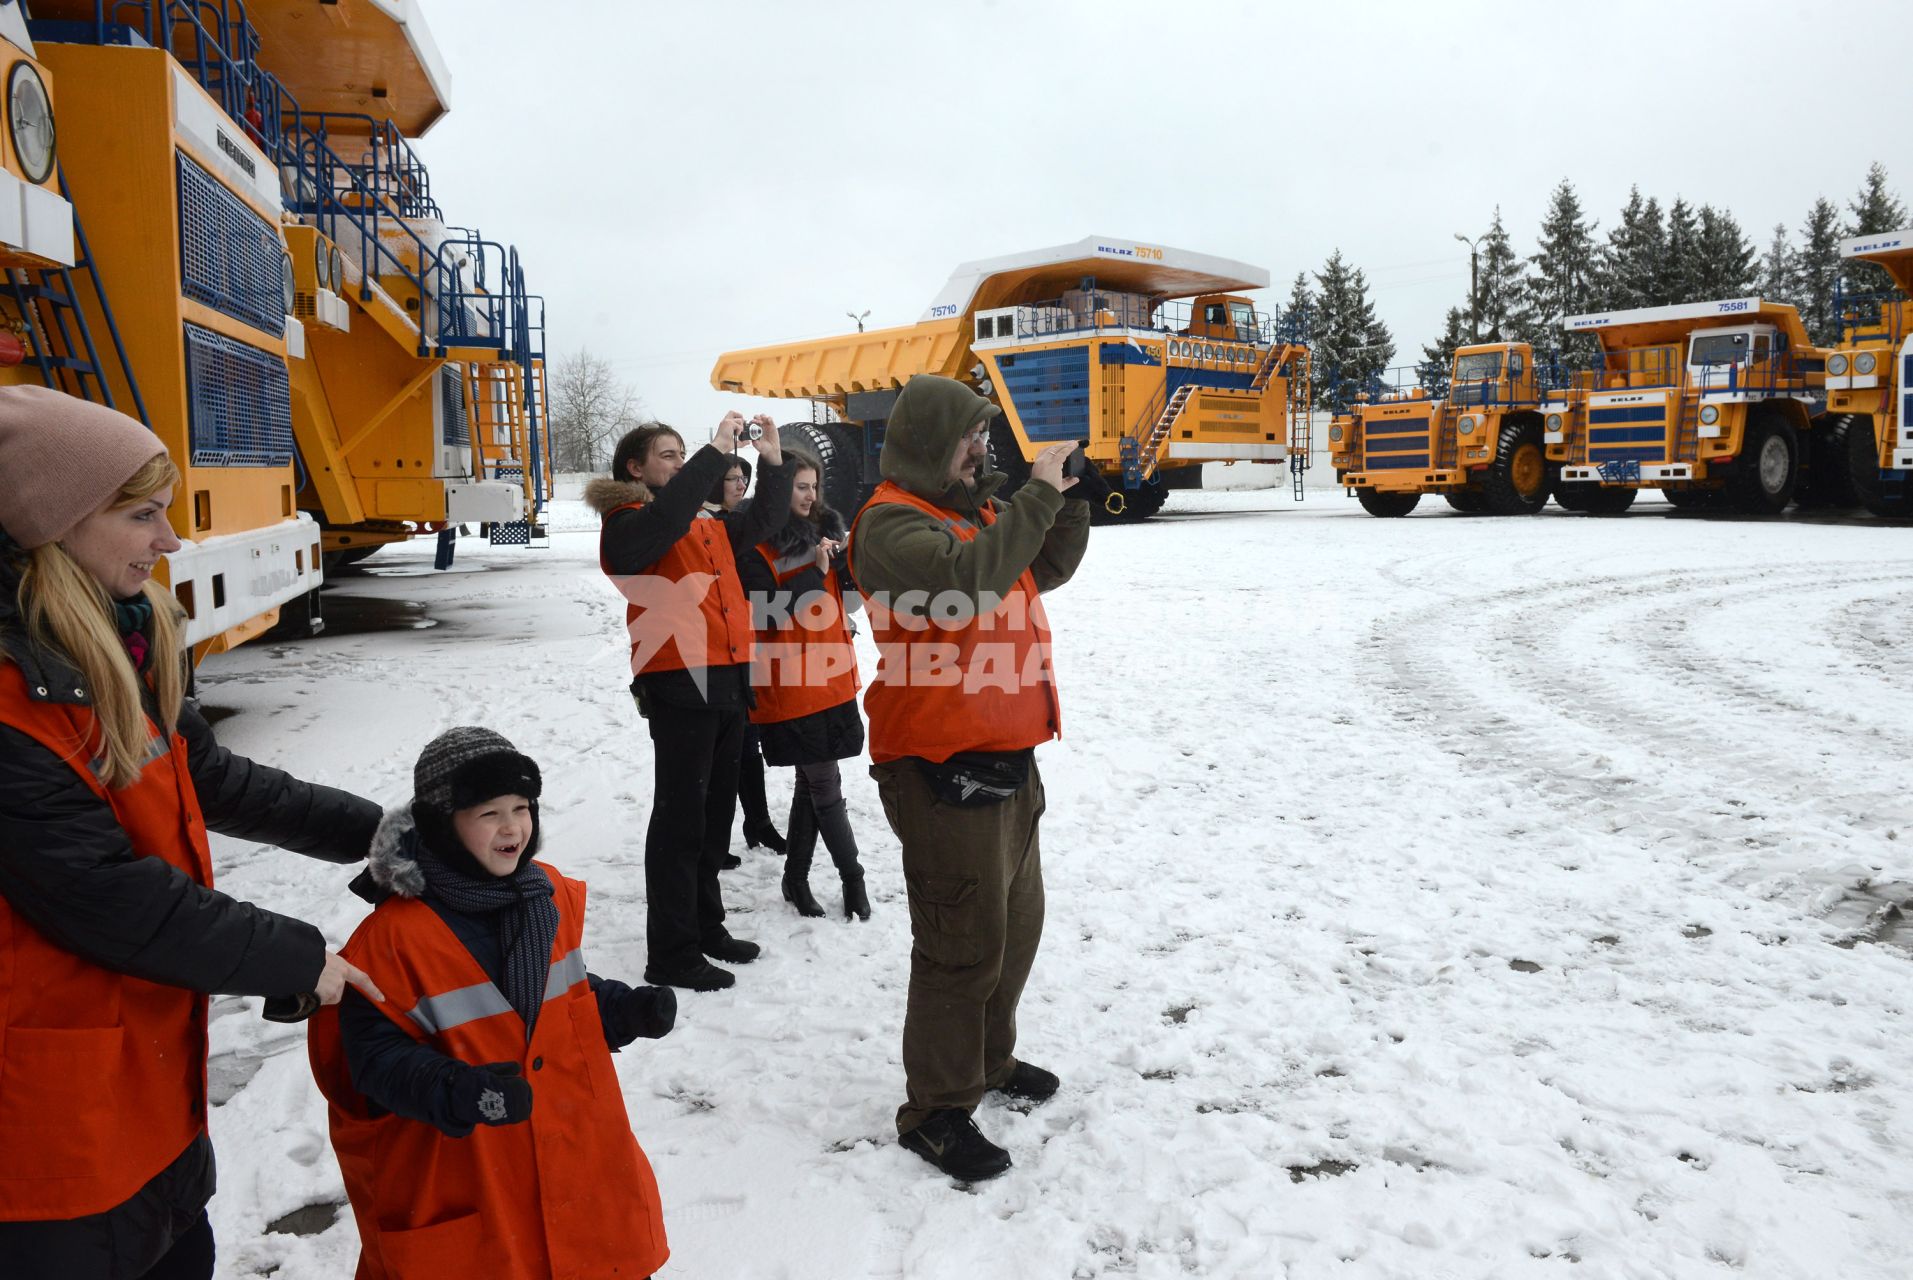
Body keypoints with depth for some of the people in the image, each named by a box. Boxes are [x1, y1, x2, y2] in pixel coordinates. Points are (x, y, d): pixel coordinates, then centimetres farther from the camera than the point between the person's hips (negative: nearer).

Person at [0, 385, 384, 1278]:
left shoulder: (115, 648, 3)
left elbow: (209, 781, 11)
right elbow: (105, 897, -25)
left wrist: (371, 829, 7)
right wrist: (297, 960, -15)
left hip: (154, 1056, 8)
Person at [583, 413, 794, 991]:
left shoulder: (707, 526, 20)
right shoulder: (626, 525, -4)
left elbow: (766, 521, 23)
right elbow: (665, 520, -25)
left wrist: (772, 459, 11)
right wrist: (716, 450, -24)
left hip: (727, 683, 8)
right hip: (678, 686, -8)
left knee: (715, 814, 16)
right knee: (681, 818, -4)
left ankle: (705, 926, 29)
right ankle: (670, 954, 4)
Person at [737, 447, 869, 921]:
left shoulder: (822, 530, 11)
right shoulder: (756, 548, -10)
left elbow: (848, 598, 10)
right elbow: (769, 615, -18)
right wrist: (814, 570, -20)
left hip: (831, 678, 7)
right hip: (791, 686, -7)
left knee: (812, 783, 12)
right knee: (826, 784, -1)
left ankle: (796, 878, 23)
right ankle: (852, 876, 14)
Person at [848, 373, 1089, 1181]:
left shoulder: (976, 508, 15)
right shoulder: (891, 522, -15)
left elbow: (1045, 570, 22)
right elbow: (964, 581, -32)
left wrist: (1070, 502, 5)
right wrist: (1035, 495, -25)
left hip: (1007, 757, 10)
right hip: (942, 771, -10)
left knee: (1016, 922, 20)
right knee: (963, 943, -4)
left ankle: (988, 1059, 39)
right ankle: (936, 1110, 11)